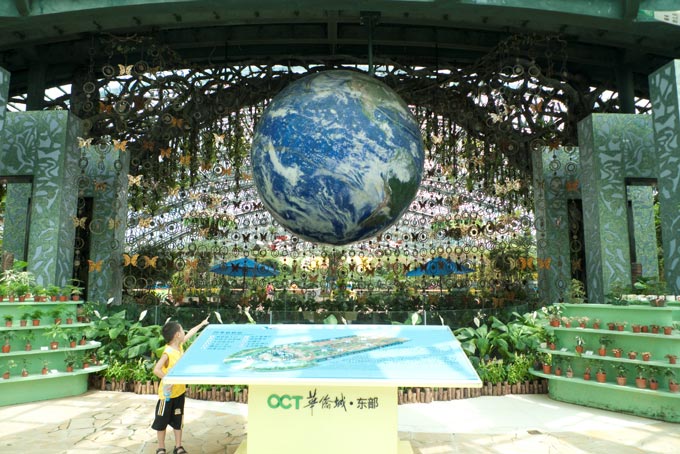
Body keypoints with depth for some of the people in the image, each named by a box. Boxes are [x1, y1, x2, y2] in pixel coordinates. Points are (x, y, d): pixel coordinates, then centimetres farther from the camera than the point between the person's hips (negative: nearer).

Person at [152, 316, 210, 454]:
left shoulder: (180, 345, -1)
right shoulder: (168, 352, -25)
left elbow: (190, 333, 15)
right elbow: (156, 370, -32)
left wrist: (202, 324, 24)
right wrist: (167, 380, -34)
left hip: (180, 391, 7)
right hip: (168, 393, -7)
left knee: (178, 420, 15)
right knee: (162, 422, 11)